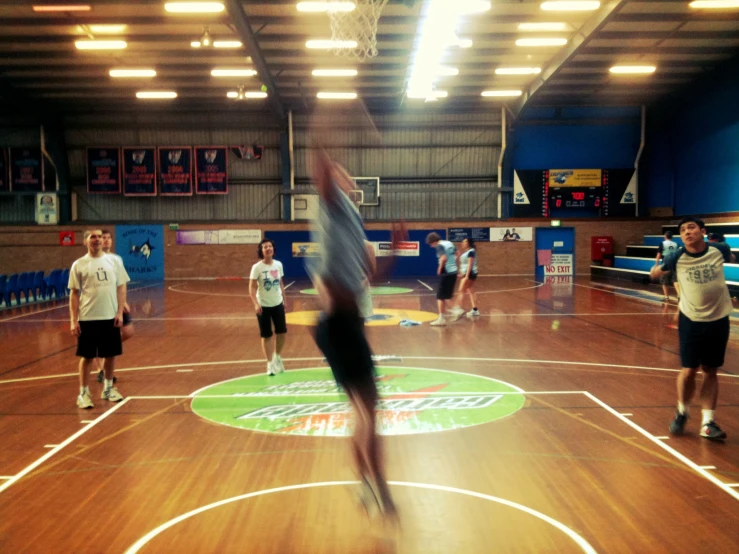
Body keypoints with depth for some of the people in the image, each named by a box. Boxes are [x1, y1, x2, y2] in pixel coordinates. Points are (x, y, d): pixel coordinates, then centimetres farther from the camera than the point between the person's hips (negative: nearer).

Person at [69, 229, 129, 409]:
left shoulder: (113, 261, 4)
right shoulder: (79, 265, -2)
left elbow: (121, 287, 5)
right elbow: (74, 293, -1)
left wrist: (120, 313, -3)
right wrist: (73, 320, -6)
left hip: (111, 317, 2)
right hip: (88, 318, -2)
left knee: (111, 354, 10)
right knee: (87, 356, 3)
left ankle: (108, 388, 27)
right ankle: (83, 392, 13)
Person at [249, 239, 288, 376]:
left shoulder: (278, 265, -1)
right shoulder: (257, 267, -14)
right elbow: (252, 287, -15)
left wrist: (284, 300, 11)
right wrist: (256, 304, -26)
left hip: (278, 304, 4)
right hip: (263, 306, -4)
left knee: (282, 332, 10)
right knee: (266, 336, 3)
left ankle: (277, 357, 34)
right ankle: (270, 364, 13)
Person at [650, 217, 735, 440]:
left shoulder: (719, 250, -9)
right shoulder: (677, 257, -13)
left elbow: (732, 259, 15)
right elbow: (656, 273, 5)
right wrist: (658, 268, -6)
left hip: (719, 320, 2)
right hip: (691, 321, -1)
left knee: (710, 371, 8)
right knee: (689, 370, 1)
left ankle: (708, 422, 15)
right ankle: (681, 413, 25)